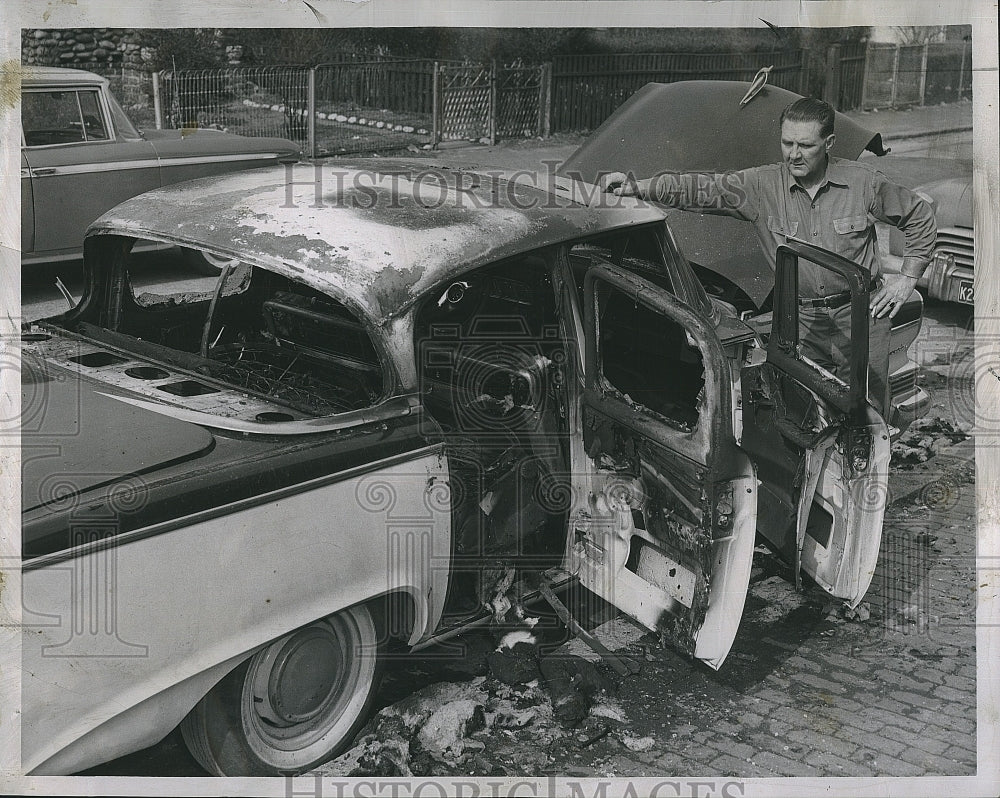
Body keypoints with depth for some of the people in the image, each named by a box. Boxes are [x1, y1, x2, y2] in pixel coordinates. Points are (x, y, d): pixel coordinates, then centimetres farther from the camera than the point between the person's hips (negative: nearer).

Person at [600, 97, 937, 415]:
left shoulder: (863, 181, -4)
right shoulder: (762, 185, -3)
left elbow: (919, 217, 10)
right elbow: (703, 189, -13)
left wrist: (907, 277, 3)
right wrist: (639, 188, -26)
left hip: (861, 314, -1)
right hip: (801, 321, 1)